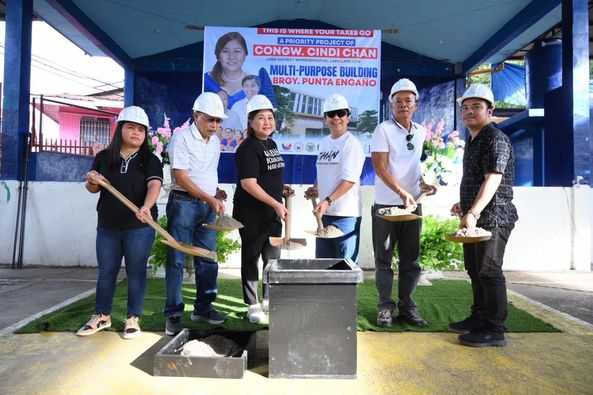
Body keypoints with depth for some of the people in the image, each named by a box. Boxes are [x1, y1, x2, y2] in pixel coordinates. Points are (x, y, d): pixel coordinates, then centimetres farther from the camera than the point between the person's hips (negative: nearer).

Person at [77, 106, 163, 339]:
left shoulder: (150, 160, -4)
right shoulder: (104, 157, 5)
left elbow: (154, 185, -21)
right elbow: (92, 189, 13)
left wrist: (146, 207, -39)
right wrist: (92, 182, -10)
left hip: (140, 227, -3)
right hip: (107, 225, 3)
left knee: (135, 272, 6)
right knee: (106, 271, 14)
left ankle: (133, 318, 20)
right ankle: (102, 316, 31)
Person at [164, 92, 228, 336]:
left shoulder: (215, 141, 13)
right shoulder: (182, 137, -9)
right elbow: (181, 178, -16)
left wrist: (216, 194, 6)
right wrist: (211, 199, -19)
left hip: (208, 205, 7)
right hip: (184, 203, -7)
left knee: (208, 259, 10)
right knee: (177, 260, 0)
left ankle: (203, 307, 23)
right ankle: (173, 313, 10)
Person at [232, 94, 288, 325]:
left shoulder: (272, 144, 12)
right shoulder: (248, 148, -14)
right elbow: (248, 184, -22)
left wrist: (281, 189, 12)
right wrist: (276, 204, -24)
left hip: (273, 213, 8)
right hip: (251, 214, -8)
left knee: (273, 258, 14)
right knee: (251, 259, 5)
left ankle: (269, 303, 29)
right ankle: (253, 307, 17)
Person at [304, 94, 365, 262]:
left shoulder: (352, 143, -10)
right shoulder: (324, 142, 13)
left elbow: (349, 180, -18)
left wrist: (328, 201, -26)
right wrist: (316, 189, 4)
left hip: (346, 215, -7)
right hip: (324, 212, 8)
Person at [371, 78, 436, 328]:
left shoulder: (421, 132, 11)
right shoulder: (383, 130, -6)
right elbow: (380, 166, -15)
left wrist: (425, 182, 2)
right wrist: (402, 192, -24)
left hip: (413, 204, 5)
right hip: (386, 204, -5)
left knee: (411, 260, 10)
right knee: (384, 259, 4)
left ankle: (406, 307, 22)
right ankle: (385, 307, 15)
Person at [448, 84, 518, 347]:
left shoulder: (495, 139, -13)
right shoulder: (472, 140, 17)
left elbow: (493, 179, -25)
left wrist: (473, 212, -32)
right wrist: (464, 204, 23)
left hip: (492, 217, -10)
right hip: (474, 217, 10)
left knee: (489, 271, -5)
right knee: (474, 269, 16)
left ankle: (495, 330, 6)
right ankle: (479, 318, 30)